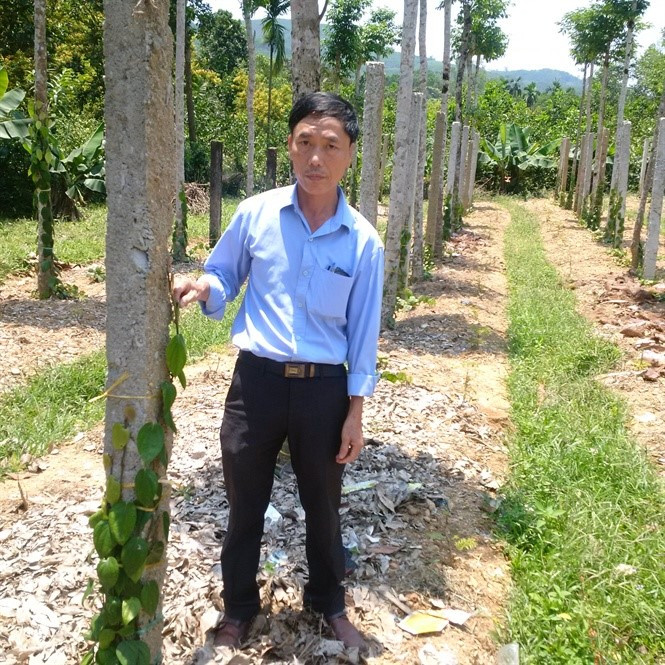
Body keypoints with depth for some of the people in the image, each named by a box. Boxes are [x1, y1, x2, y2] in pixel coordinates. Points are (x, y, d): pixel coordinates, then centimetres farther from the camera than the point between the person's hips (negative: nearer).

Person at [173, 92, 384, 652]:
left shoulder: (364, 241, -4)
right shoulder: (255, 214, -5)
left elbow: (363, 332, 0)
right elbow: (224, 278, 7)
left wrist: (355, 411, -1)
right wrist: (202, 289, -17)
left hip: (324, 389, 0)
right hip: (256, 380, 0)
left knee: (323, 506, 18)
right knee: (245, 505, 14)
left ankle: (329, 602, 43)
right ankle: (239, 607, 38)